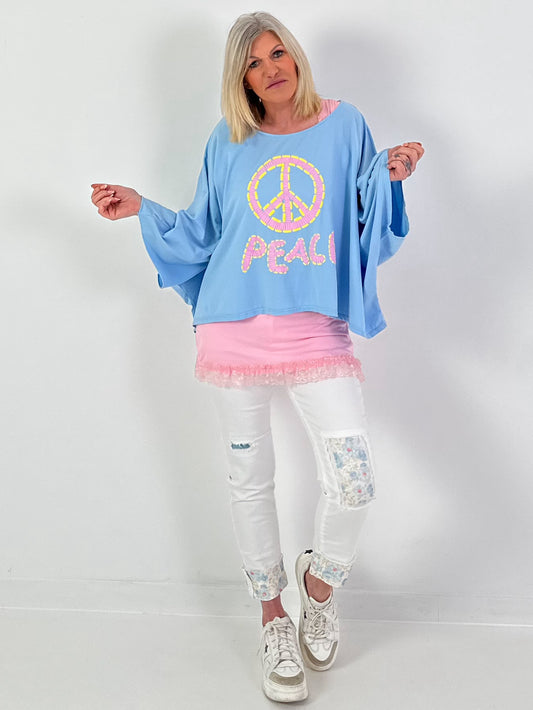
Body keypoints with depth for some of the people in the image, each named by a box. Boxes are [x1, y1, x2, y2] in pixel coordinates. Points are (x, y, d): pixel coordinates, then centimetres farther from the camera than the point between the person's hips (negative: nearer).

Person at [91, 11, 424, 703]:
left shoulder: (344, 125, 10)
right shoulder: (228, 143, 11)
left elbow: (369, 225, 9)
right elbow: (202, 235, 16)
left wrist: (390, 176, -9)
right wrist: (142, 208, 7)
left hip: (317, 329, -1)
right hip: (237, 328, 1)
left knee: (354, 484, -12)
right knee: (250, 482, 8)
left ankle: (321, 577, 23)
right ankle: (273, 620, 30)